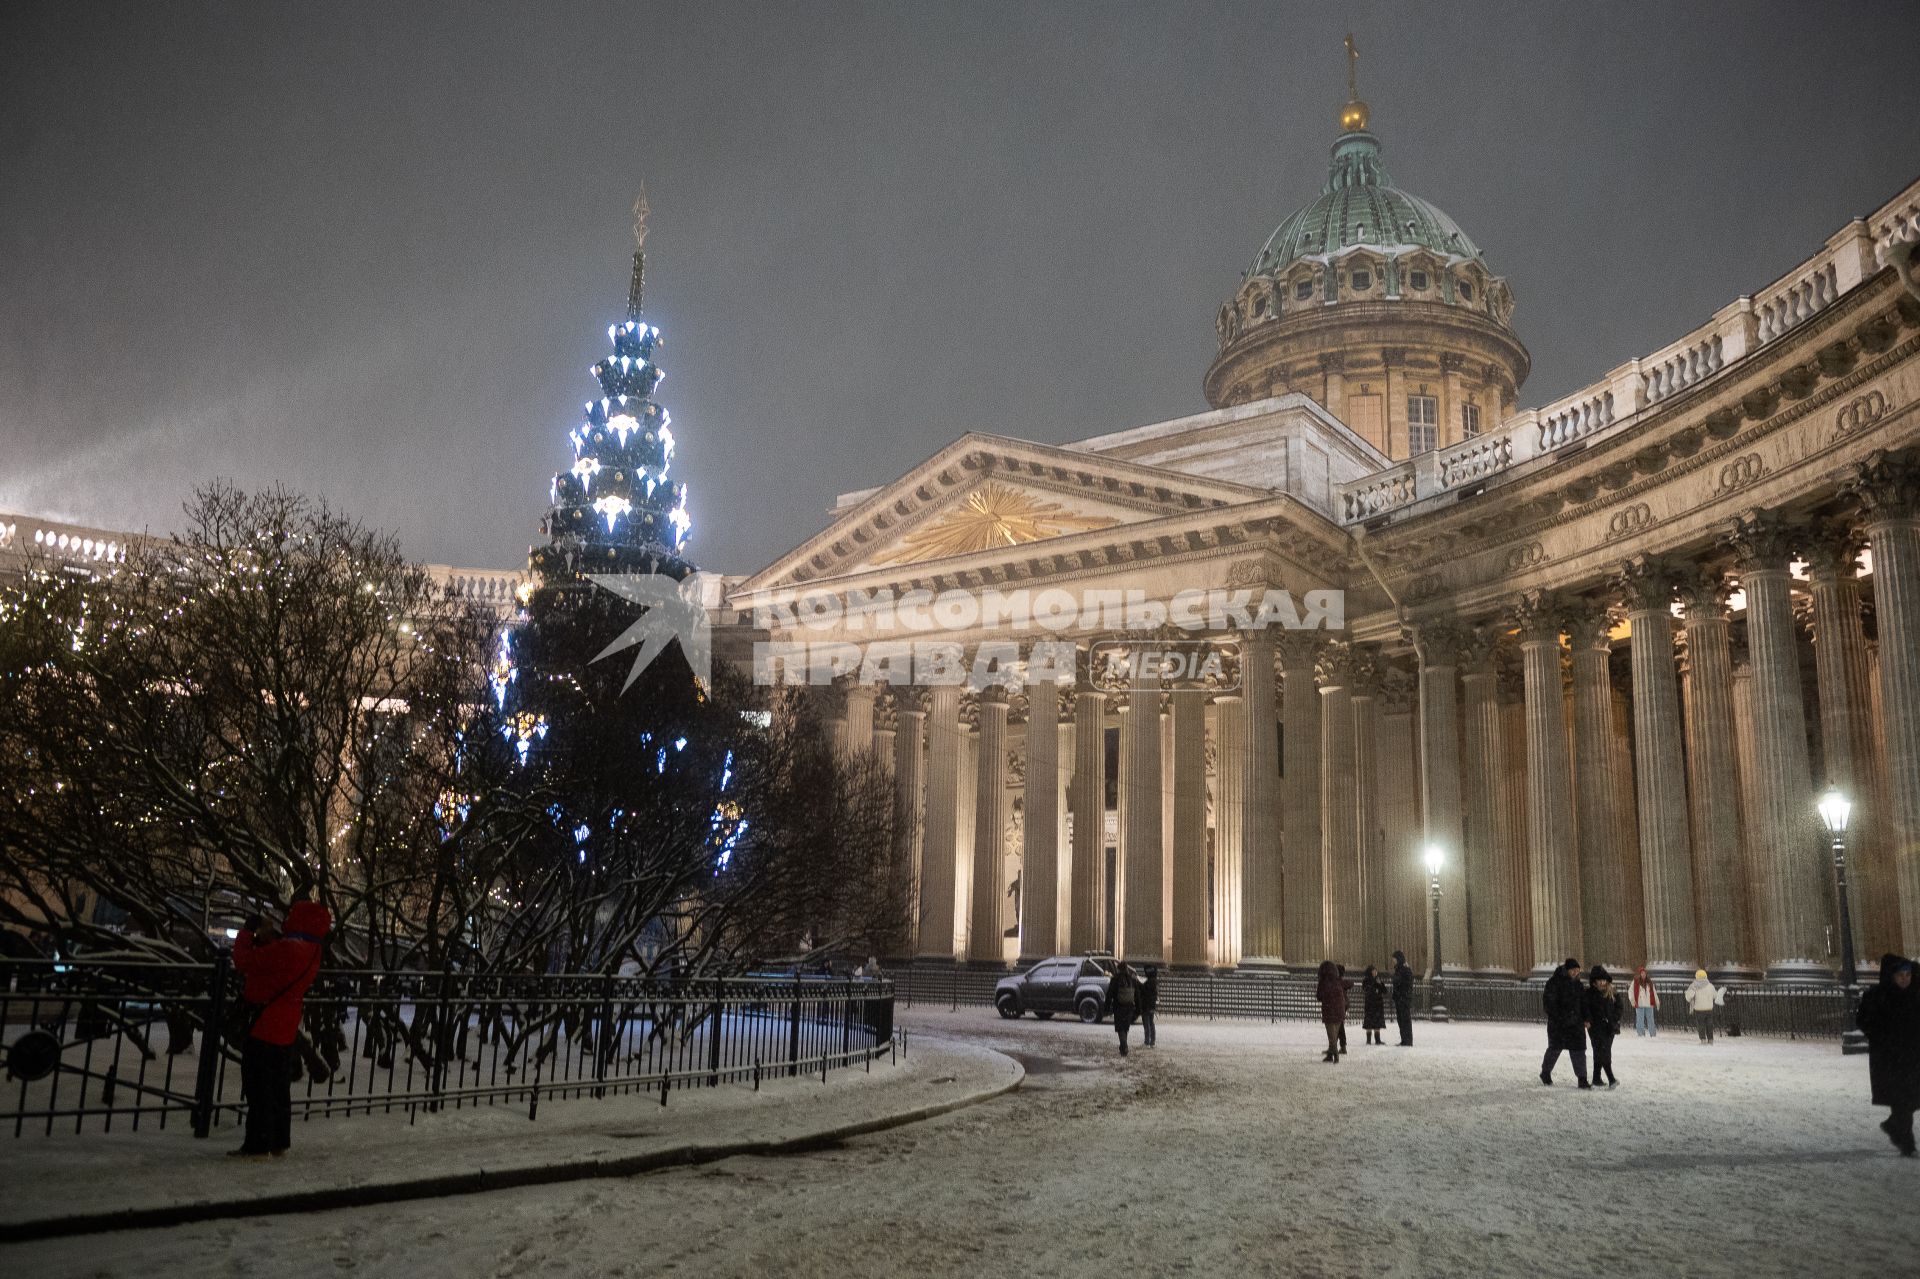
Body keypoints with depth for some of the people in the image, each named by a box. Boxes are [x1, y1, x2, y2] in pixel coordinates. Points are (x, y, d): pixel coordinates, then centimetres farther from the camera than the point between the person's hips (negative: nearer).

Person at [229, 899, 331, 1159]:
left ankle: (257, 1146, 2)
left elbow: (245, 962, -20)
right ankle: (279, 1142, 22)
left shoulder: (286, 949, -23)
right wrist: (266, 938, 1)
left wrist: (247, 932, -7)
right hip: (286, 1032, 9)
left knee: (258, 1088, -1)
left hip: (263, 1028, -9)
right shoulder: (311, 952, 6)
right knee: (280, 1089, 15)